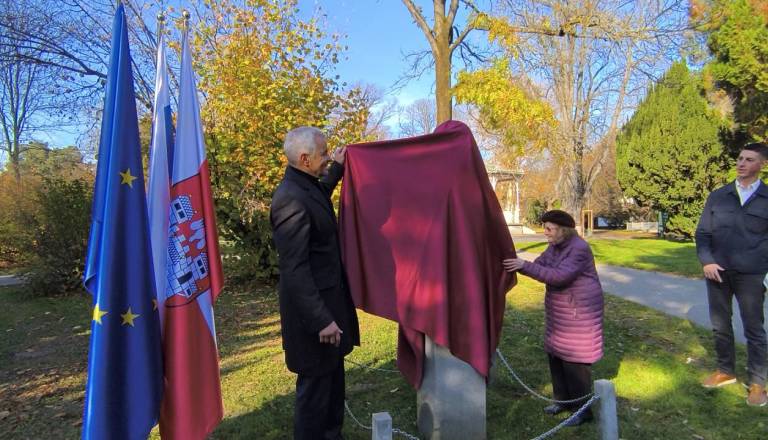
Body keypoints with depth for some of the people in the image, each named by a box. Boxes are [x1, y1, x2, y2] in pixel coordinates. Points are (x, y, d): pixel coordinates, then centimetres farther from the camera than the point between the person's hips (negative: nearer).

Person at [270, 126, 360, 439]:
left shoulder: (307, 186, 6)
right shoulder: (291, 198, -24)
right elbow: (294, 269, -26)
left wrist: (337, 168, 31)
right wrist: (321, 319, -25)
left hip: (327, 299, 10)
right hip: (313, 308, -10)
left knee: (333, 378, 23)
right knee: (315, 385, 6)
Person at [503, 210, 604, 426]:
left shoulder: (579, 249, -22)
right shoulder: (555, 246, 5)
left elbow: (559, 276, -31)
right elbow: (539, 265, 2)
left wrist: (524, 266, -34)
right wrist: (519, 264, -16)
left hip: (579, 309, -9)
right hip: (560, 308, 9)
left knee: (575, 358, -2)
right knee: (556, 353, 14)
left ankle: (583, 409, 13)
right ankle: (564, 399, 30)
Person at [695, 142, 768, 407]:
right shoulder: (717, 196, 6)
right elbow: (702, 233, 6)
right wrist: (706, 261, -7)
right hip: (717, 272, 2)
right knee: (720, 326, 13)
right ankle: (725, 371, 29)